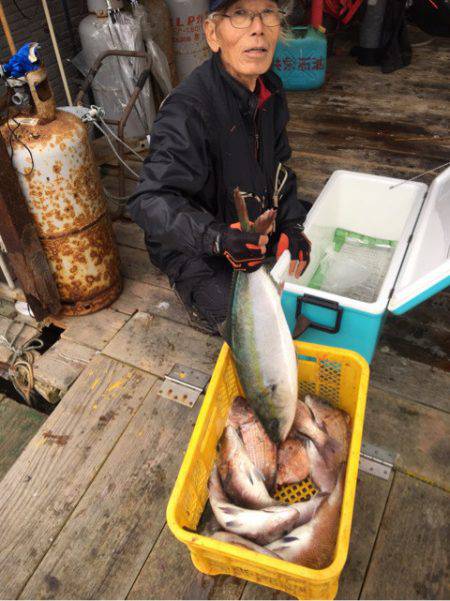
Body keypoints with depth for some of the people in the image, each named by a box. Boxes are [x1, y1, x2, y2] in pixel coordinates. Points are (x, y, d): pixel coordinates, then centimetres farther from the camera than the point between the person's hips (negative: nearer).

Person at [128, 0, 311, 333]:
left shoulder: (270, 89, -3)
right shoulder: (189, 109, -30)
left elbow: (277, 168, 7)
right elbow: (150, 201, -36)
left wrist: (291, 224, -7)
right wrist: (217, 237, -52)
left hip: (256, 224, 8)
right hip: (194, 249, -7)